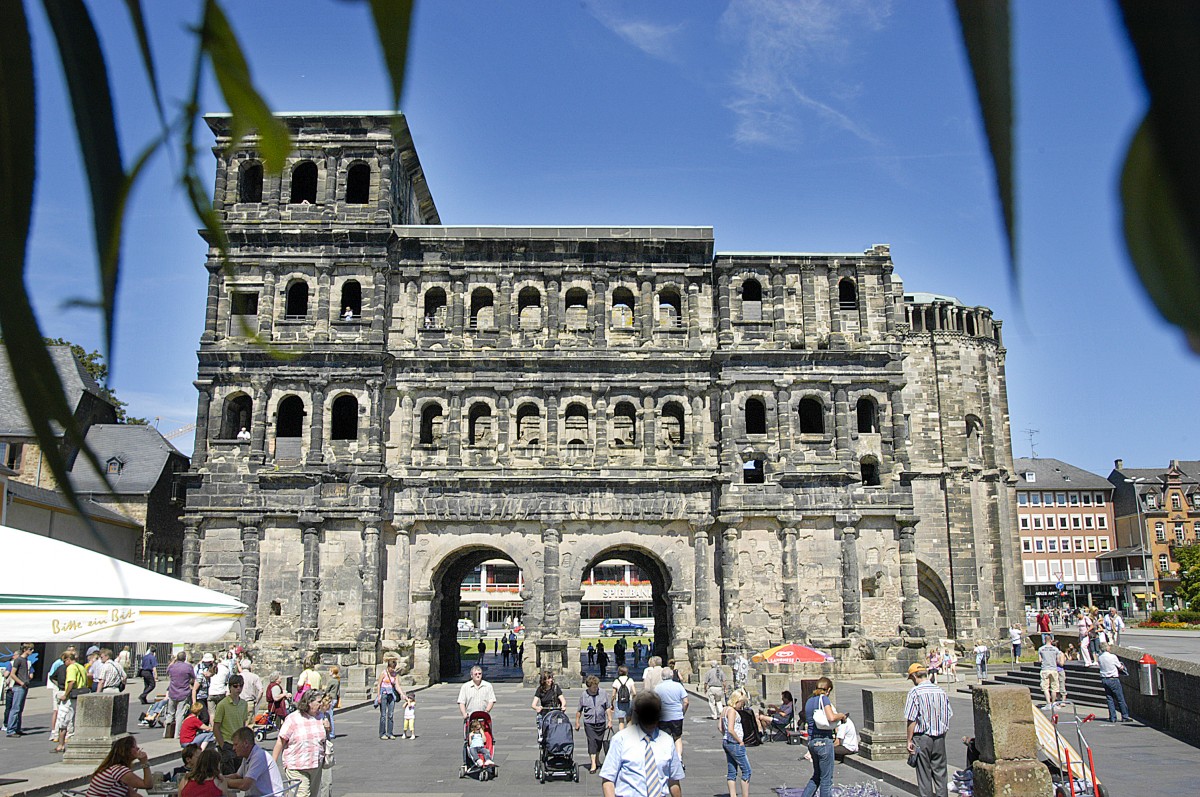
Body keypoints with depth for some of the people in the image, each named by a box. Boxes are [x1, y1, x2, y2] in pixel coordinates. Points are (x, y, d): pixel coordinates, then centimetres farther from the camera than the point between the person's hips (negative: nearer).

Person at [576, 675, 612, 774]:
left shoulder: (603, 694, 0)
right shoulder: (583, 695, -3)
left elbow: (608, 708, 6)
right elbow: (579, 710, 7)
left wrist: (610, 720, 1)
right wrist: (577, 722, 8)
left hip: (601, 722, 2)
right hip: (589, 723, -2)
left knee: (599, 742, 11)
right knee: (592, 742, -10)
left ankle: (597, 760, 31)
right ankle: (593, 764, -8)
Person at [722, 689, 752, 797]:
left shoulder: (724, 709, 11)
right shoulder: (732, 711, -17)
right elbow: (730, 730, -23)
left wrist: (725, 739, 15)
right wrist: (740, 741, -14)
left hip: (726, 742, 9)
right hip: (734, 743, -9)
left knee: (731, 771, 11)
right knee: (746, 771, 0)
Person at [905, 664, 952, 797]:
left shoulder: (915, 692, -12)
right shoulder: (941, 691, 4)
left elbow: (912, 720, -13)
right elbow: (948, 715, 9)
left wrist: (909, 740, -6)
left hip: (922, 737, -4)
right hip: (940, 736, 5)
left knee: (924, 773, 5)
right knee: (940, 771, 13)